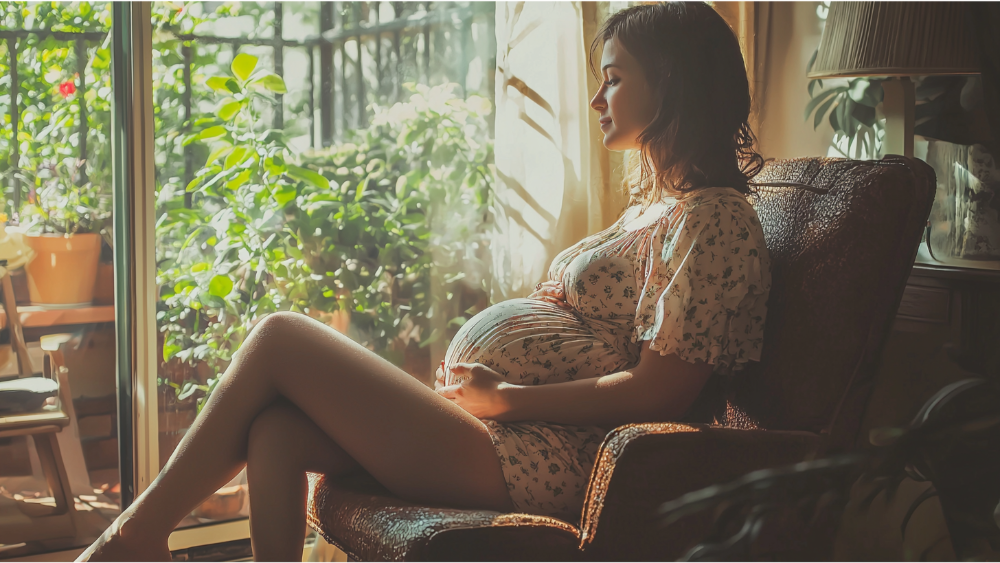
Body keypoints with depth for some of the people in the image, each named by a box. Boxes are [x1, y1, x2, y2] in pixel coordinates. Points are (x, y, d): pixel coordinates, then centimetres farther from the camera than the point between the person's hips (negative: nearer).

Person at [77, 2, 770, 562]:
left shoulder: (715, 220, -9)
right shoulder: (655, 207, 22)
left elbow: (658, 391, -18)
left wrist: (507, 397, -14)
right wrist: (472, 389, 9)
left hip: (536, 460, -10)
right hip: (486, 422, 10)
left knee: (280, 338, -7)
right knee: (275, 428, -5)